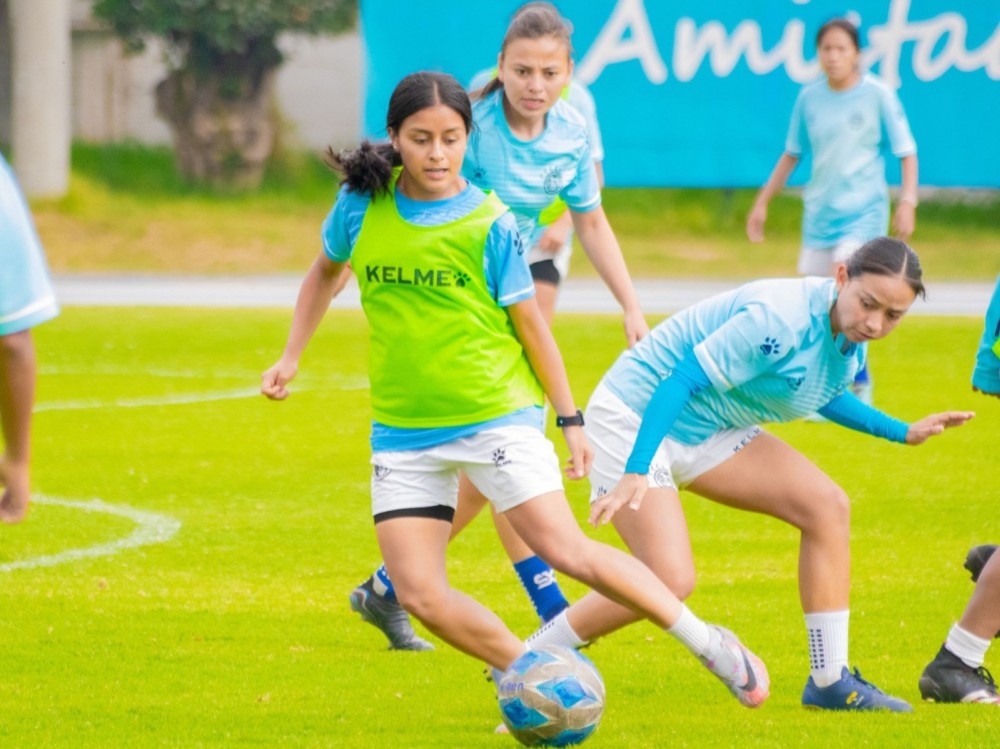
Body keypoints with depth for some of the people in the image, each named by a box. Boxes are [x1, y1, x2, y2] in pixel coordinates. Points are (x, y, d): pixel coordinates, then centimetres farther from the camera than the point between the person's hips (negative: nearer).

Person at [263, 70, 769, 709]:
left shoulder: (490, 225, -8)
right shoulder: (361, 208, 0)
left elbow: (531, 326, -1)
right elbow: (326, 272, 21)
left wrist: (570, 419, 1)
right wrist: (291, 358, 17)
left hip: (497, 415, -4)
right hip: (403, 433, 4)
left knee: (564, 548, -14)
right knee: (420, 593, -8)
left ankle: (709, 644, -3)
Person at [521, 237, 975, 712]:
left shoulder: (851, 334, -3)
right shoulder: (781, 319, -31)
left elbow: (823, 395, 21)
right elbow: (683, 379, -31)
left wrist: (904, 433, 16)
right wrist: (636, 471, -38)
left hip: (709, 432, 9)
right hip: (634, 417, -9)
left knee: (827, 506, -5)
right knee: (671, 581, -21)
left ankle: (830, 682, 3)